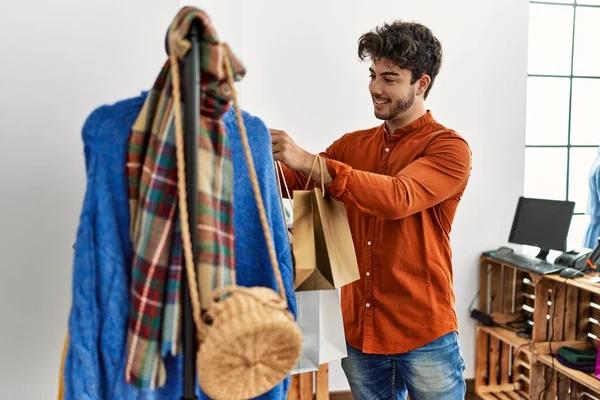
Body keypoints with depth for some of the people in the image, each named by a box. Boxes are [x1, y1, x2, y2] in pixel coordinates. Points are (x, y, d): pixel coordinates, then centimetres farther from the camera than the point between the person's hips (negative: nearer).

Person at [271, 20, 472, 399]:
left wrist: (307, 160, -31)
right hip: (359, 331, 5)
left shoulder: (448, 148, -9)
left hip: (425, 337, -4)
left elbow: (398, 198, -26)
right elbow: (292, 180, 3)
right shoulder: (352, 145, 8)